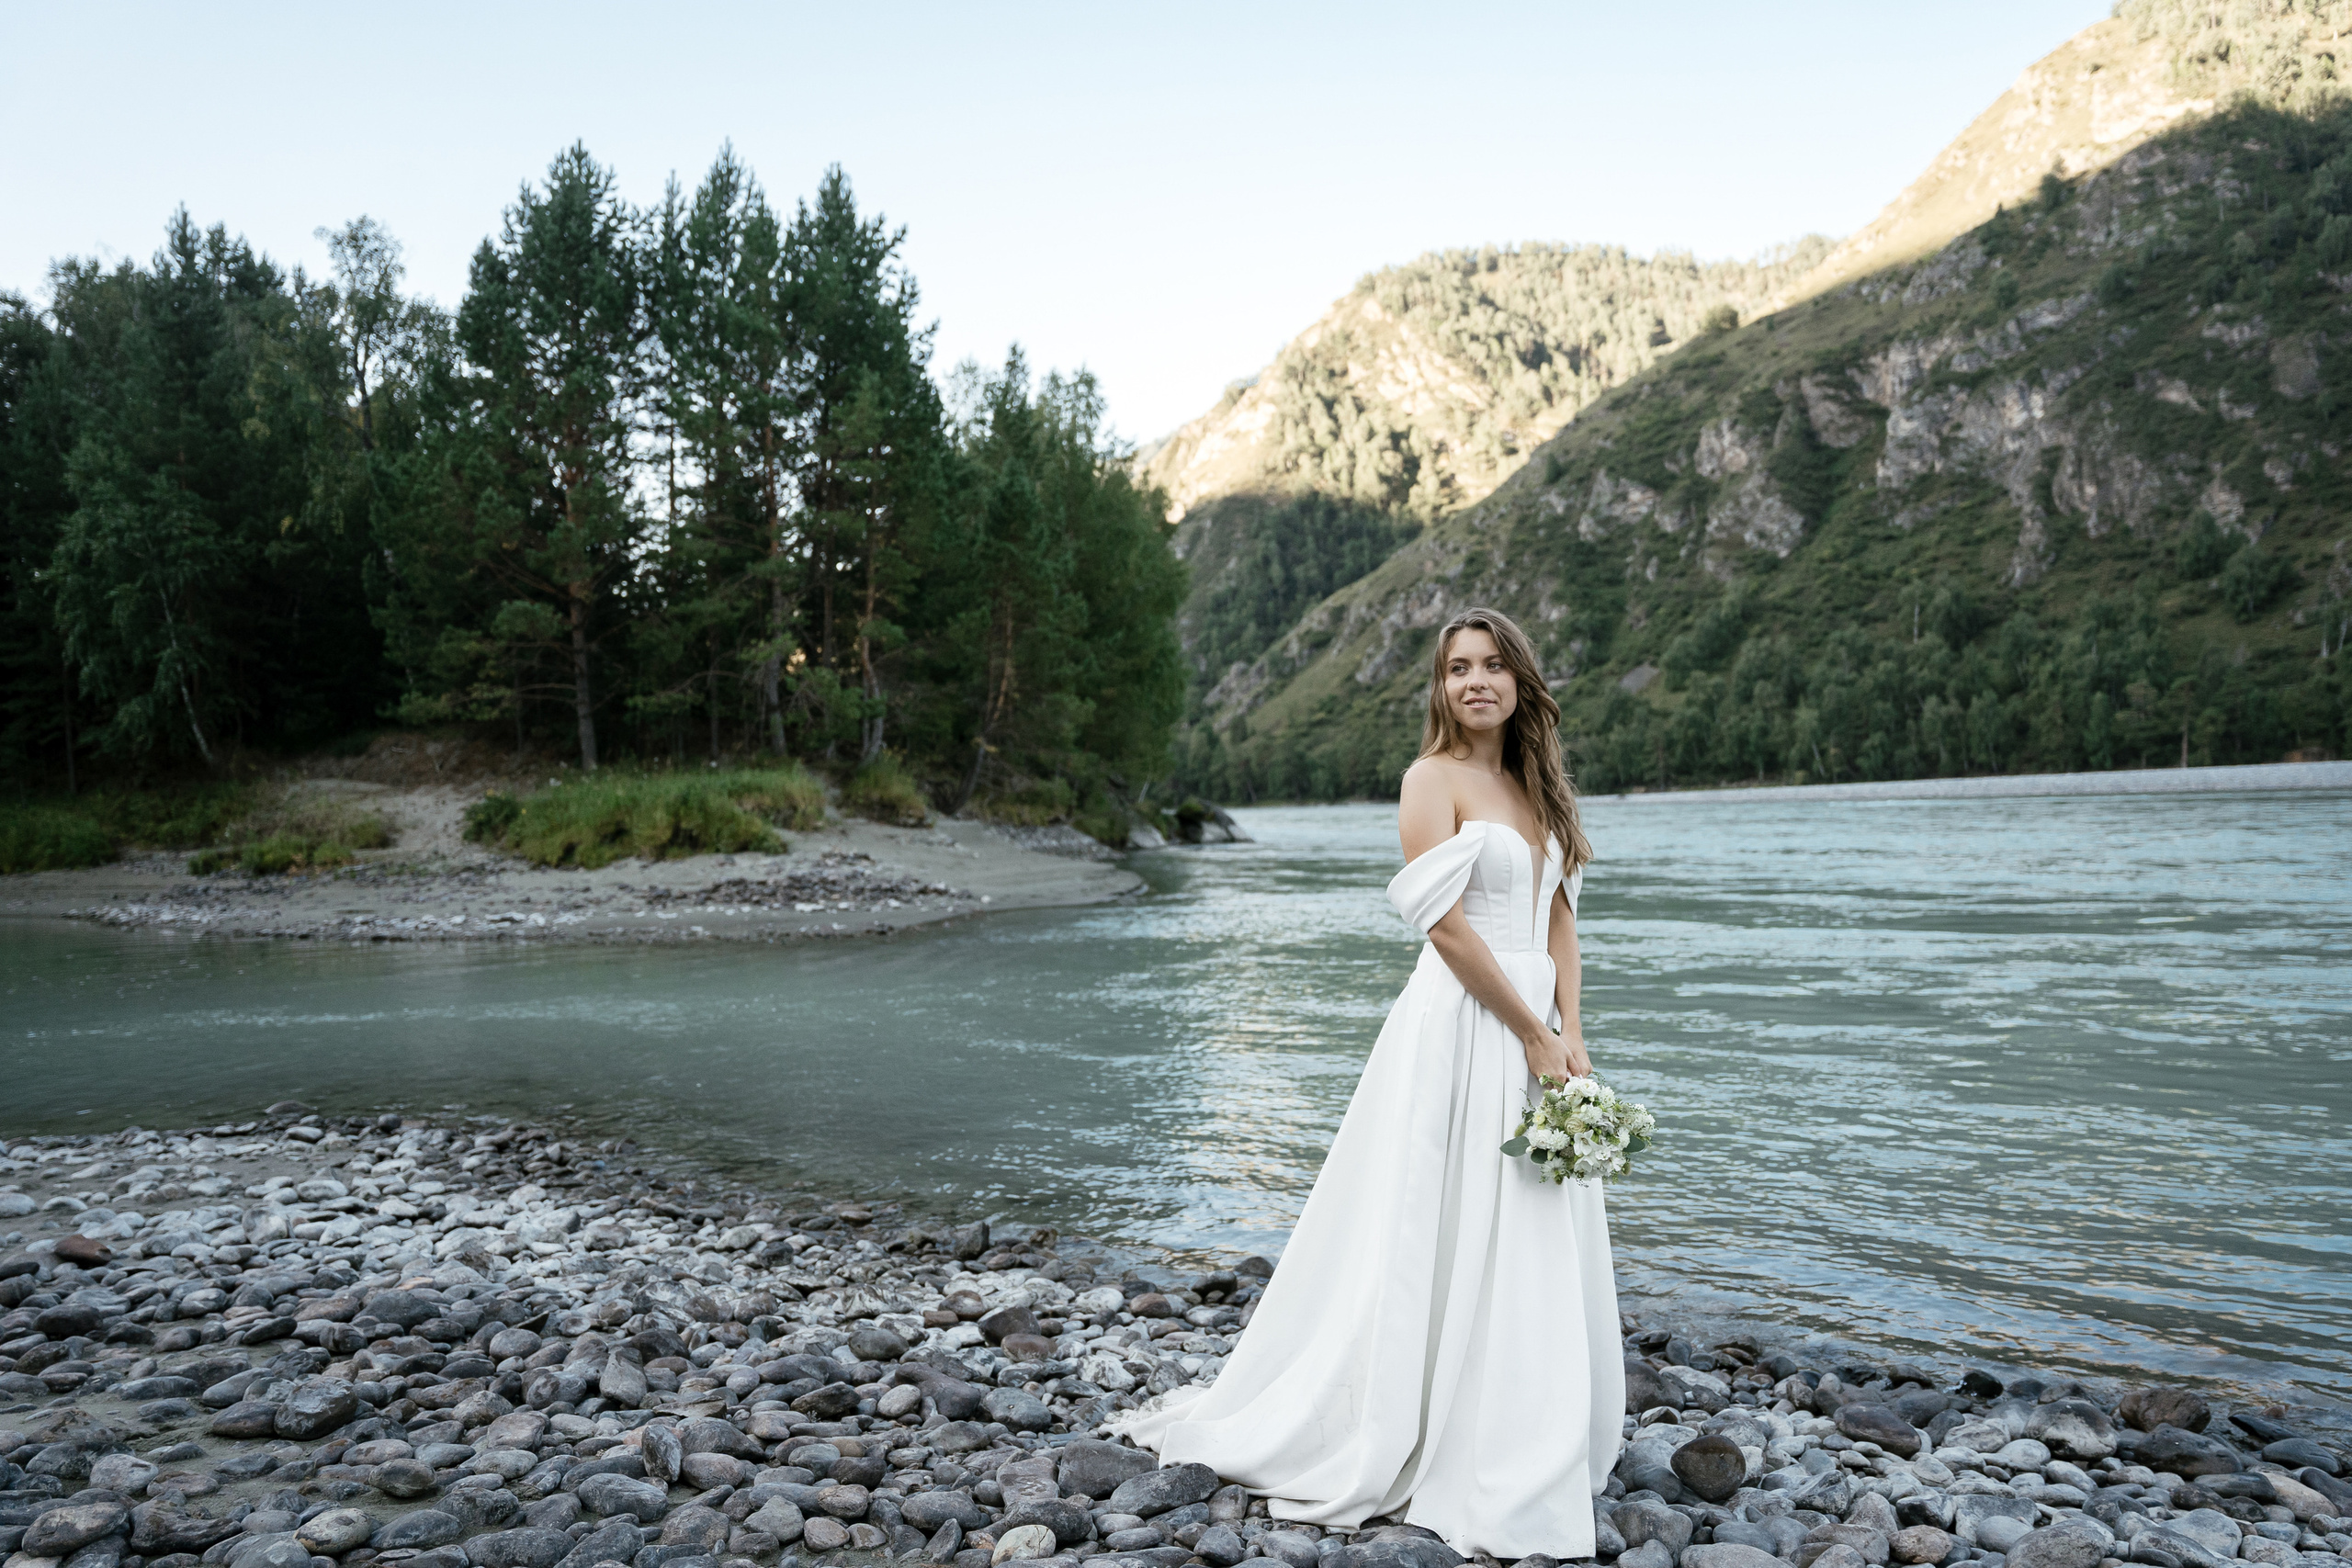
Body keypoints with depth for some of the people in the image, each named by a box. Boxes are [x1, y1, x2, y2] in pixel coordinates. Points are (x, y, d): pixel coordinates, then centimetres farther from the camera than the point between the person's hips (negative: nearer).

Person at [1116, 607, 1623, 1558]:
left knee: (1539, 1256, 13)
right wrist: (1533, 1035, -14)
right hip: (1462, 1031, -8)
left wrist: (1570, 1030, 0)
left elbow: (1558, 915, 12)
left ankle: (1530, 1441, 28)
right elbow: (1448, 925, -16)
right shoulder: (1435, 779, -8)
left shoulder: (1536, 787, 15)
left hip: (1534, 1034, 8)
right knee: (1444, 1243, -1)